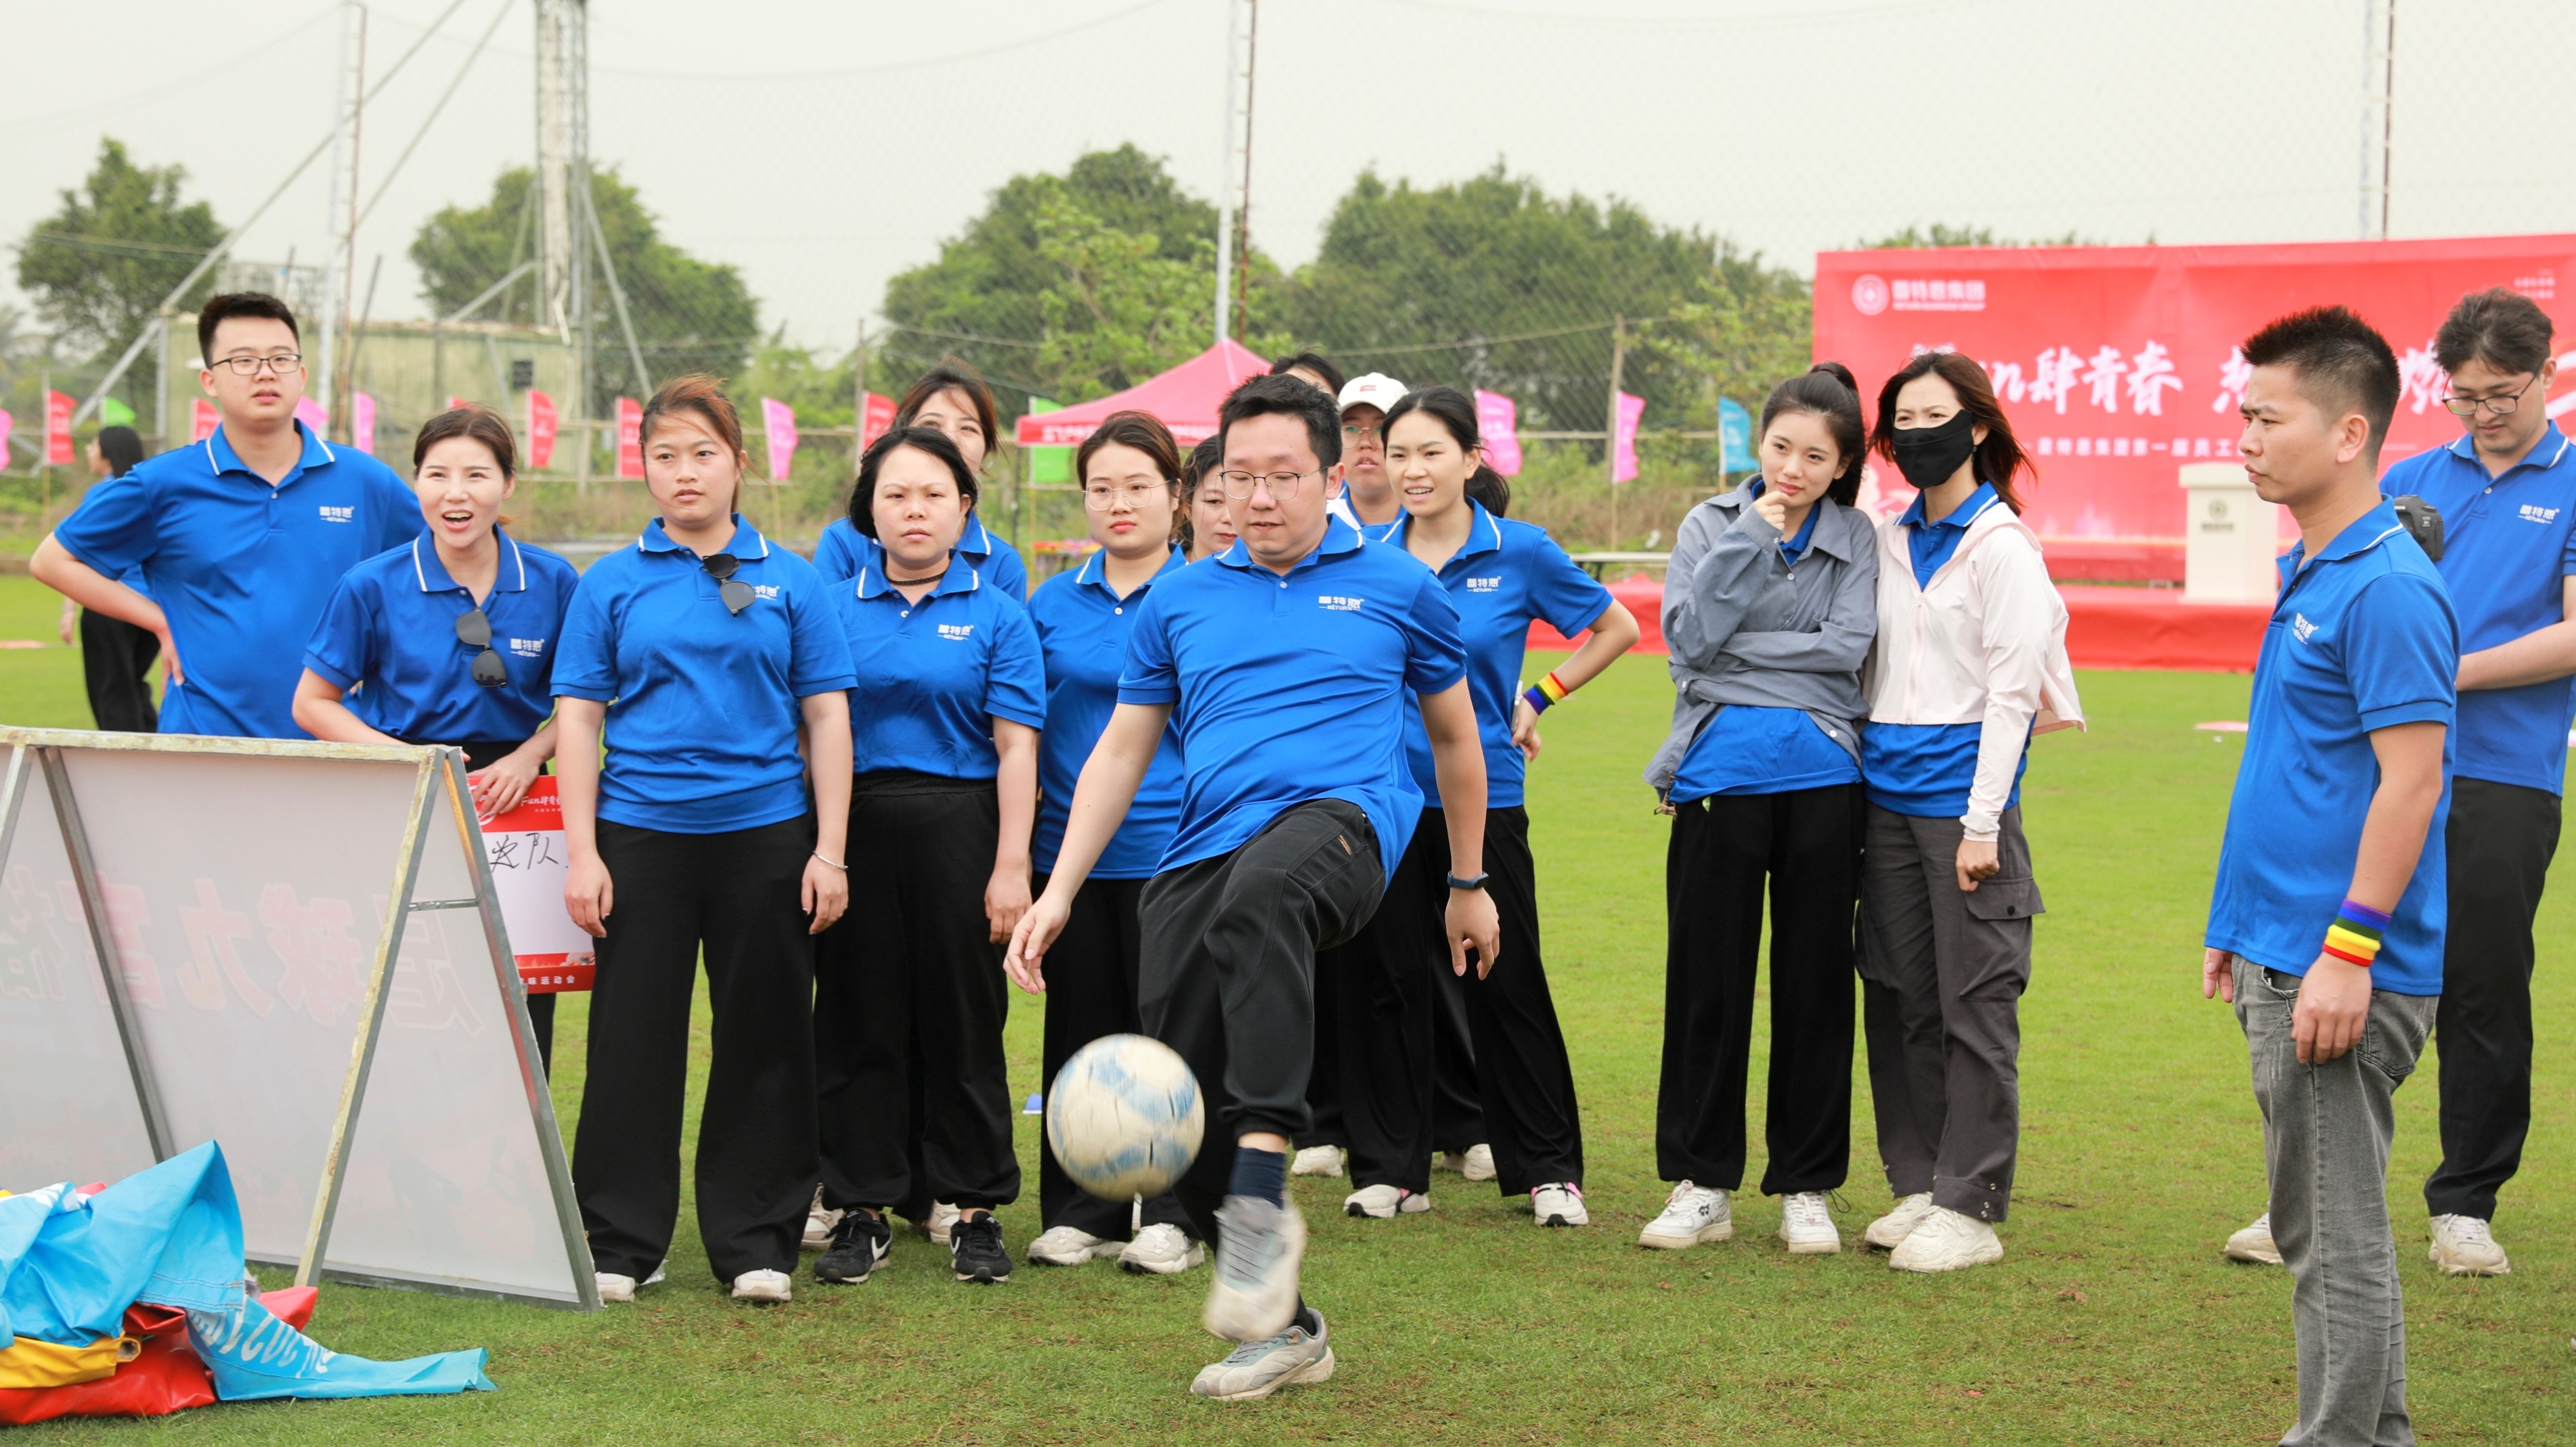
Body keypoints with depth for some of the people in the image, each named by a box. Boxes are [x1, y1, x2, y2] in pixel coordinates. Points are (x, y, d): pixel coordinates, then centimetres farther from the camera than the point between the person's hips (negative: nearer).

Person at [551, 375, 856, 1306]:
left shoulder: (789, 582, 6)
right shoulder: (612, 585, 5)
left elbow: (826, 716, 5)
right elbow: (578, 716, 4)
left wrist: (829, 850, -2)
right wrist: (581, 852, -4)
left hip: (765, 835, 0)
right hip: (642, 837, 0)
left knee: (764, 1037, 5)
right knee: (634, 1037, 2)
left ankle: (755, 1240, 15)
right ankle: (619, 1243, 11)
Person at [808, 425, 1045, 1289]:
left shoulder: (995, 616, 3)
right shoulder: (834, 608, 8)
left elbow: (1016, 747, -2)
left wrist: (1011, 865, -9)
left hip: (959, 826, -1)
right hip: (857, 825, 2)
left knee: (964, 1014, 4)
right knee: (858, 1015, 5)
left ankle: (976, 1208, 14)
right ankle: (861, 1208, 14)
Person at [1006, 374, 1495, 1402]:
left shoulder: (1397, 588, 13)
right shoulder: (1180, 600, 19)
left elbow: (1455, 738, 24)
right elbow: (1120, 752, 21)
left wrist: (1469, 882, 27)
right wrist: (1058, 892, 12)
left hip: (1338, 822, -5)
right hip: (1200, 851, 5)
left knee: (1258, 895, -41)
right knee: (1183, 1107, -4)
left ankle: (1262, 1200, -44)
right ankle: (1284, 1328, 16)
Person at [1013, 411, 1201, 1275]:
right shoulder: (1050, 605, 8)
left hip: (1173, 849, -3)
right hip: (1069, 846, 3)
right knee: (1080, 1030, 9)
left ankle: (1171, 1217, 10)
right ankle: (1080, 1213, 18)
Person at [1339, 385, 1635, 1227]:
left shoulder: (1520, 553, -2)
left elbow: (1618, 629, 11)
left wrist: (1538, 699, 5)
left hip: (1483, 798, -2)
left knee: (1505, 983, 2)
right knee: (1385, 980, 4)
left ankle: (1549, 1169, 13)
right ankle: (1390, 1167, 15)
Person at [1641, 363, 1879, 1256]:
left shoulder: (1856, 540, 5)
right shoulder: (1711, 526, 6)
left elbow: (1847, 646, -8)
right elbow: (1688, 637, -8)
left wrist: (1736, 648, -8)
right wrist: (1754, 536, -10)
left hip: (1822, 778, 0)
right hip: (1721, 774, 0)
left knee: (1814, 981, 5)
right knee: (1707, 981, 3)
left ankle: (1807, 1187, 14)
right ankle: (1700, 1184, 13)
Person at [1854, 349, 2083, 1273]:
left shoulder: (2002, 544, -5)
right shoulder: (1887, 541, 14)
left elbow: (2013, 691, -9)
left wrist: (1982, 822, -13)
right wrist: (1853, 777, 11)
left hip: (1962, 791, -6)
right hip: (1886, 789, 6)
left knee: (1974, 1005, -2)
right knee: (1898, 999, 9)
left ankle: (1971, 1207, 3)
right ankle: (1918, 1185, 19)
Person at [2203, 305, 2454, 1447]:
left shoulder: (2388, 588, -16)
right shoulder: (2306, 572, 13)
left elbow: (2410, 779, -20)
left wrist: (2348, 950, -22)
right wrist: (2240, 924, 20)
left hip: (2339, 975, -10)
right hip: (2280, 958, 10)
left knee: (2336, 1239, -2)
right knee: (2315, 1231, 17)